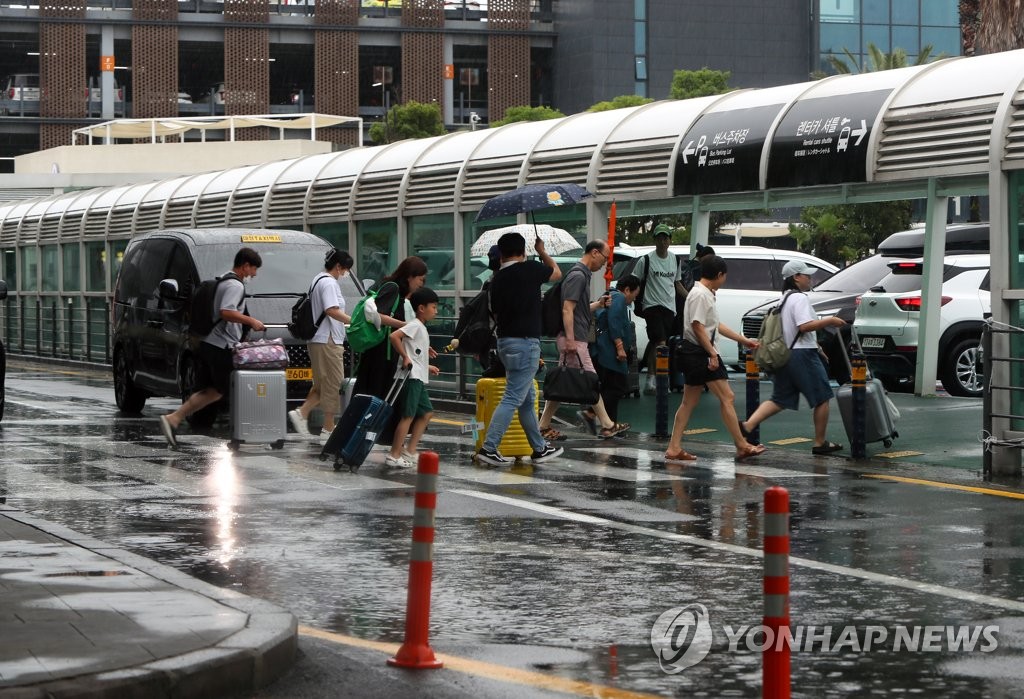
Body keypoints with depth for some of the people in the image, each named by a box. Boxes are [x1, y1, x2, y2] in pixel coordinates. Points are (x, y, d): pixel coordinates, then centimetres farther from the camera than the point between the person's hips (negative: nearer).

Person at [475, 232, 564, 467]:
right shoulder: (529, 269, -9)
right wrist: (541, 251, 27)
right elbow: (557, 273, 11)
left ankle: (539, 448, 25)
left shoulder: (497, 278, 7)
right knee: (513, 399, -8)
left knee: (528, 398, 17)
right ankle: (488, 448, -13)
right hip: (525, 342, -8)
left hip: (505, 340, 8)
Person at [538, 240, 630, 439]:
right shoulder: (578, 275, -14)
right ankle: (607, 425, 5)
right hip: (574, 339, -10)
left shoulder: (583, 274, 17)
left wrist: (598, 304, 12)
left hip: (574, 338, 10)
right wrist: (570, 340, -25)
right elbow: (567, 309, -21)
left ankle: (544, 426, 11)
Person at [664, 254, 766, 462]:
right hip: (700, 353, -11)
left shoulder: (706, 294, 18)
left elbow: (716, 326, 25)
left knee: (689, 402, 9)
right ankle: (742, 446, -6)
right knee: (727, 398, -8)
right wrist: (713, 354, -22)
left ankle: (674, 448, 8)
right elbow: (698, 327, -21)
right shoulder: (700, 295, -14)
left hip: (694, 354, 11)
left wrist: (744, 340, 29)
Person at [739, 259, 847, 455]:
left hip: (784, 355, 9)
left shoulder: (784, 298, 17)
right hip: (802, 354, -9)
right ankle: (820, 443, 8)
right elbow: (805, 326, -25)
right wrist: (830, 321, -17)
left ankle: (748, 425, -9)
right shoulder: (800, 298, -13)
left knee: (779, 400, 9)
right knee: (822, 398, 4)